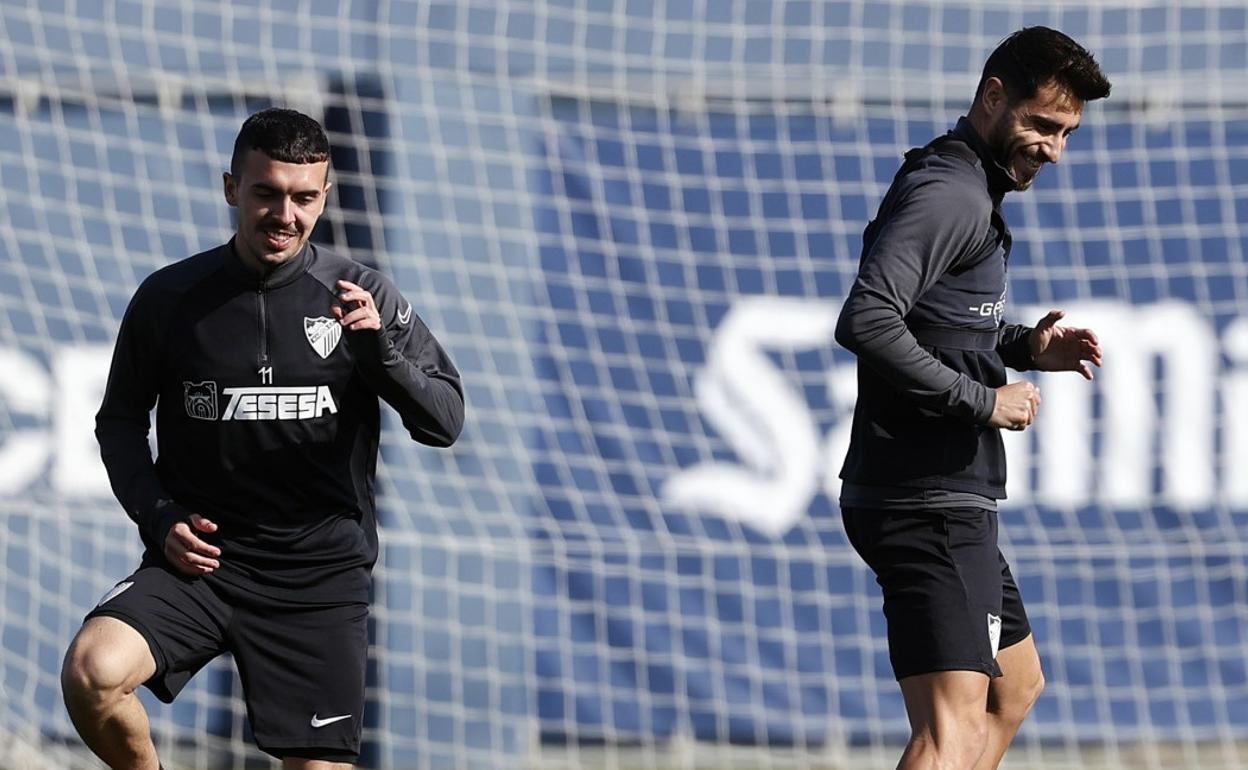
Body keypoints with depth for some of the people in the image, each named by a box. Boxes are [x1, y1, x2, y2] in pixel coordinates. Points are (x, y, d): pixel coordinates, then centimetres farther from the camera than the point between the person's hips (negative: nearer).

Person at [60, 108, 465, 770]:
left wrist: (379, 348, -19)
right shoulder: (169, 298, 2)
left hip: (322, 576, 1)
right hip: (200, 560, 0)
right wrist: (159, 518, -3)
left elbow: (445, 422, -1)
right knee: (91, 672, -26)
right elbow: (120, 421, 13)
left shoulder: (361, 298, 2)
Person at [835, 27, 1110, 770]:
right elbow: (866, 321, -28)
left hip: (948, 503, 11)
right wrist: (982, 399, -22)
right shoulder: (946, 195, -16)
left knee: (1016, 686, 26)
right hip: (930, 505, -11)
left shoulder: (974, 193, 17)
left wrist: (1025, 346, 11)